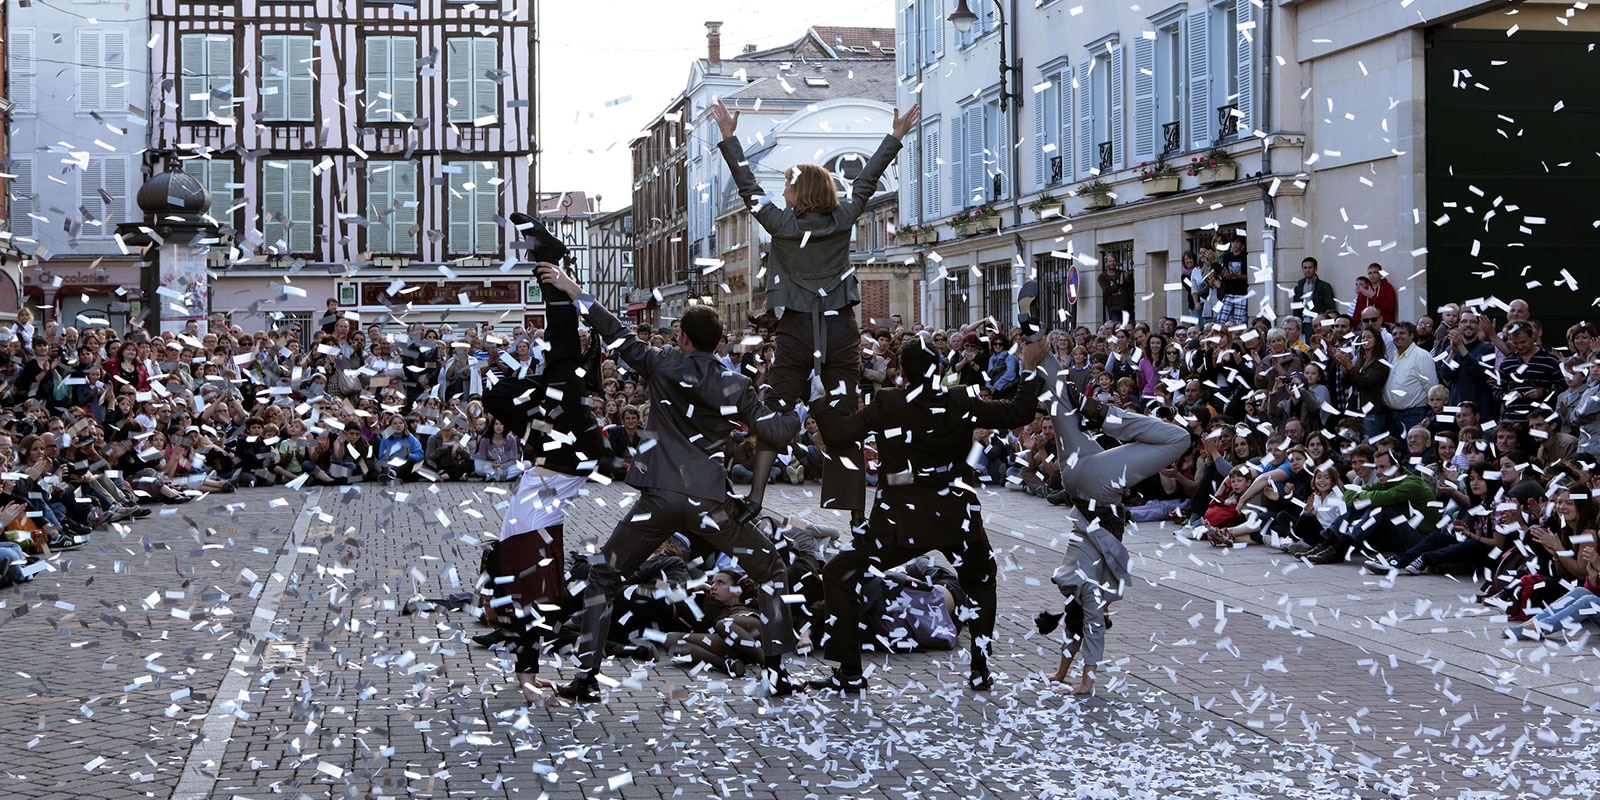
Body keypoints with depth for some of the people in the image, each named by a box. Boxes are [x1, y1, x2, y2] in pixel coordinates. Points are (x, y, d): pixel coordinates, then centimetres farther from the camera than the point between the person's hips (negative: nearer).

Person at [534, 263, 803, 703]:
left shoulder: (663, 366, 1)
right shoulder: (736, 386, 4)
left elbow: (617, 334, 3)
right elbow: (776, 430, 7)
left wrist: (575, 292, 11)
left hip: (659, 498, 0)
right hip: (709, 501, 1)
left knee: (601, 579, 15)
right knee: (770, 571, 17)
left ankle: (587, 677, 9)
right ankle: (775, 670, 9)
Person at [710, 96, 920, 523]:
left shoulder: (781, 225, -2)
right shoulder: (843, 221, 3)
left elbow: (748, 186, 6)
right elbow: (867, 180, 13)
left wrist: (729, 136, 13)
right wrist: (895, 136, 23)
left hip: (796, 332, -1)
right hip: (841, 331, 2)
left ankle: (756, 496, -2)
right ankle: (847, 509, 4)